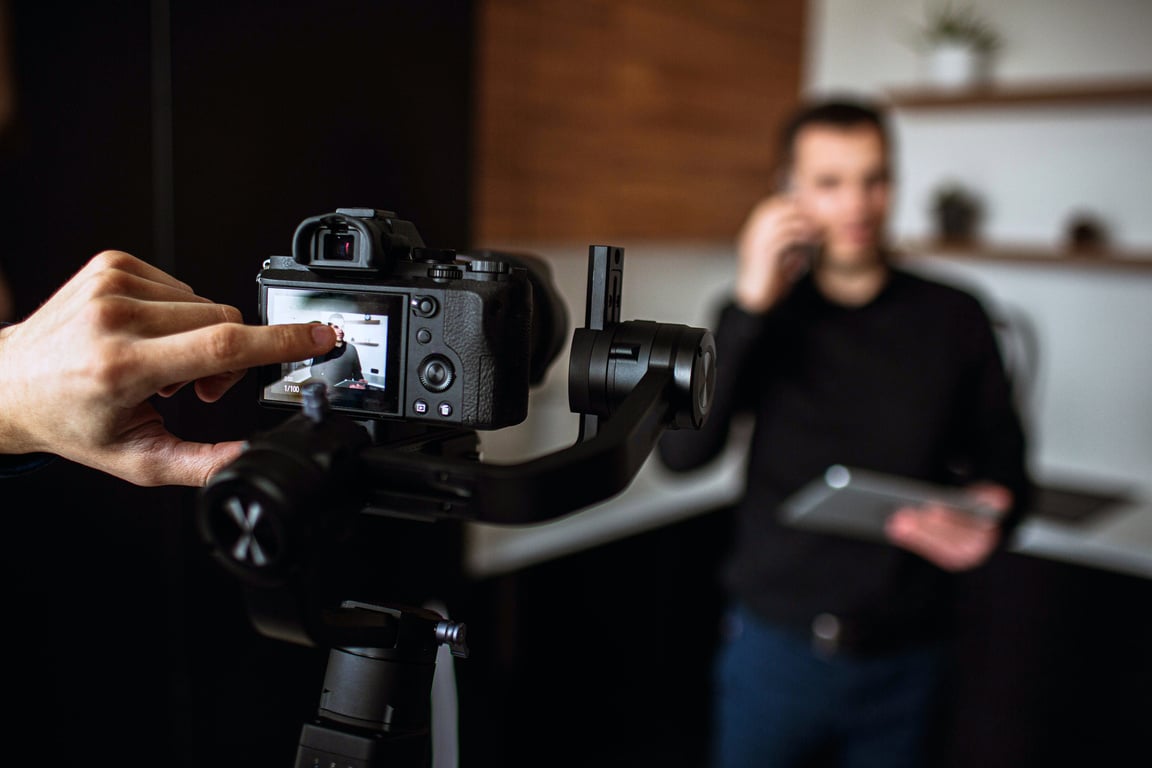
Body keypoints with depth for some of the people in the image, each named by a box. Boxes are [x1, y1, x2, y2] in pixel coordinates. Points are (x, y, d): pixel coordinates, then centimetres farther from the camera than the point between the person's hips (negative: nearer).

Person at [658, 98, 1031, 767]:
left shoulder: (955, 319, -3)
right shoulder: (762, 317, -4)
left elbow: (1003, 466, 4)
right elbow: (681, 454, -17)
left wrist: (987, 527, -19)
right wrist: (750, 305, -22)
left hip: (904, 656, 1)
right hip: (774, 644, 0)